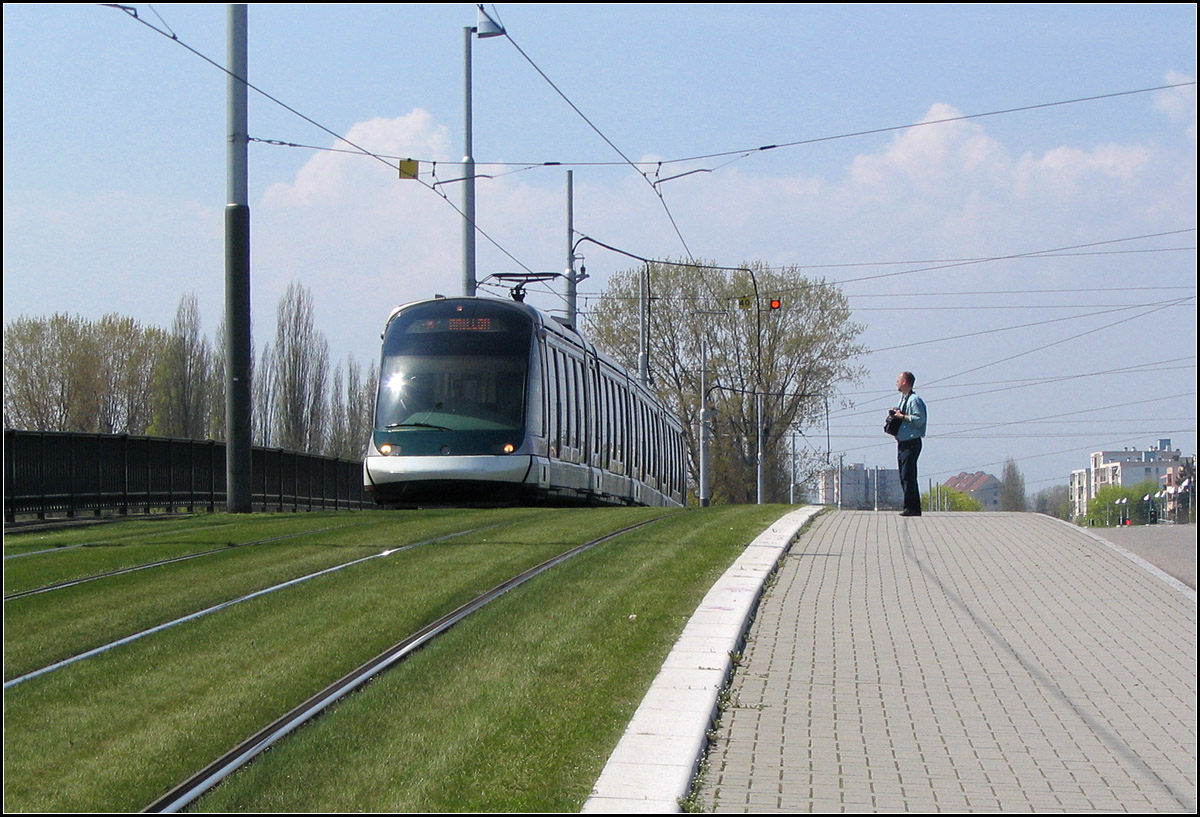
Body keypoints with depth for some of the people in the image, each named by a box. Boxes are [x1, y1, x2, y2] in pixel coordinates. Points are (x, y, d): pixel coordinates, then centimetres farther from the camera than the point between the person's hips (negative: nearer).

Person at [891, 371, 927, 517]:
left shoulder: (914, 400, -12)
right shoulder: (903, 399, 20)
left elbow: (919, 419, -21)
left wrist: (902, 416, -16)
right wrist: (895, 415, 7)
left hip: (911, 443, -10)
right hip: (902, 443, 10)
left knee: (908, 476, -12)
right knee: (904, 476, 9)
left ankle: (912, 508, -12)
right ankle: (911, 507, 12)